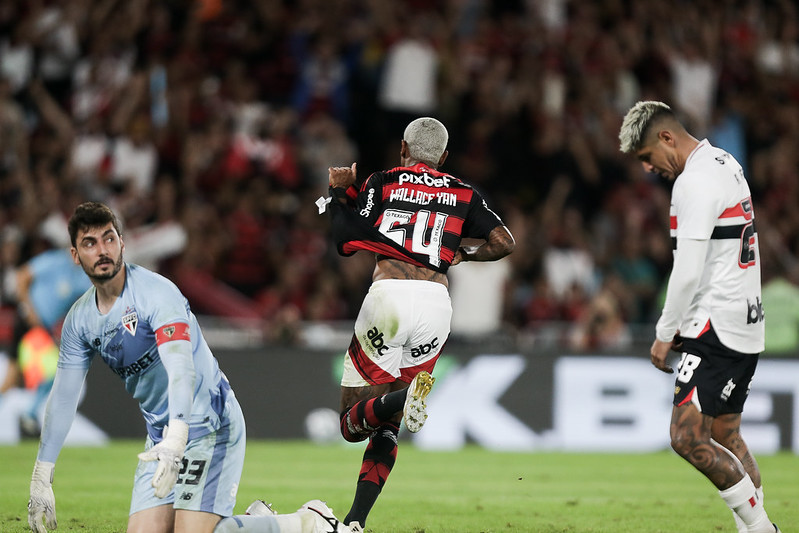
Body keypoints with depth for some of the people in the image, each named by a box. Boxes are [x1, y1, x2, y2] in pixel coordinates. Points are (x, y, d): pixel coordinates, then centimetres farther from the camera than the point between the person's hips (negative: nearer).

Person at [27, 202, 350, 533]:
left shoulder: (155, 292, -19)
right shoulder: (79, 319, 3)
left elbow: (181, 368, -33)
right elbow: (63, 397, 10)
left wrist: (175, 440, -48)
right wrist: (41, 478, 6)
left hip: (208, 423, -7)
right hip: (160, 437, 7)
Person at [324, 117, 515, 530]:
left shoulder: (382, 184, 10)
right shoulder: (462, 194, 16)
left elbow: (346, 242, 5)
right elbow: (504, 243, 9)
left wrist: (339, 193, 20)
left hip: (389, 295, -3)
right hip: (436, 302, 3)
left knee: (353, 423, 1)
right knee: (385, 426, 12)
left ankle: (405, 396, -32)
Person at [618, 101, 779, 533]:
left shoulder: (694, 181, -16)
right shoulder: (725, 165, 16)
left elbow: (688, 272, -19)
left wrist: (664, 333, -8)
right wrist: (684, 325, 20)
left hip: (717, 329, -11)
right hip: (744, 326, 11)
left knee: (688, 438, -12)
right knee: (725, 436, 13)